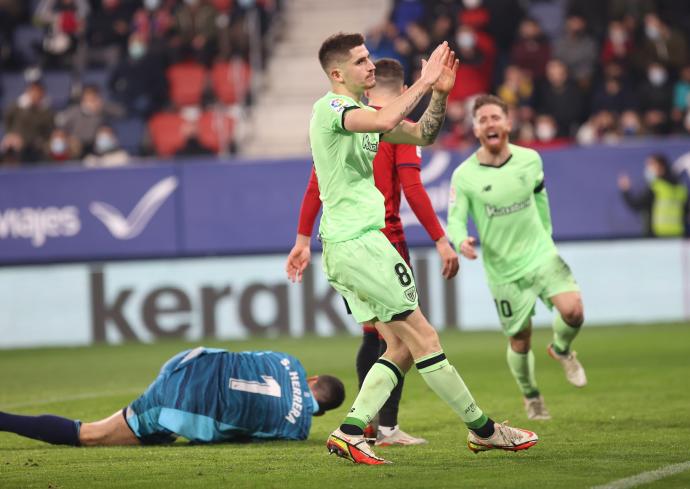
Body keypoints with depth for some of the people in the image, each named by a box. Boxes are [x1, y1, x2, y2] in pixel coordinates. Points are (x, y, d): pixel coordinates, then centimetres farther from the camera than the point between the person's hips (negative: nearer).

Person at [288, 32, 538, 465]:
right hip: (358, 241, -10)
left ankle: (350, 432, 1)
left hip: (343, 248, 10)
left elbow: (422, 135, 20)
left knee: (402, 348, 7)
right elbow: (384, 121, -31)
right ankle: (483, 430, 2)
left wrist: (440, 93, 4)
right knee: (423, 338, -4)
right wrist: (423, 82, -20)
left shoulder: (362, 113, 17)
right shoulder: (330, 107, -12)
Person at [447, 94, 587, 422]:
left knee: (573, 310, -21)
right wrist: (461, 240, -32)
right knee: (520, 339, 5)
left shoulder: (530, 160, -2)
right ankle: (531, 397, 34)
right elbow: (454, 219, -10)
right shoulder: (464, 175, -10)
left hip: (541, 253, 1)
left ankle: (561, 350, 14)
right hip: (503, 269, -1)